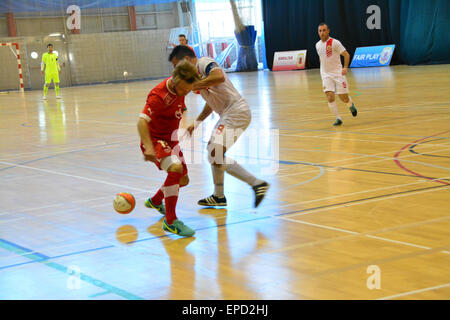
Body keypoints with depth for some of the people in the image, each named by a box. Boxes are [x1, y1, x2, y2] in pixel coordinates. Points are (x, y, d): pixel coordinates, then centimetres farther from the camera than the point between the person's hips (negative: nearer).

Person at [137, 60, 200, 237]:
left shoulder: (179, 86, -5)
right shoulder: (159, 95, -28)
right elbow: (142, 122, -38)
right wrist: (149, 148, -50)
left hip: (170, 139, 8)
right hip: (154, 140, -8)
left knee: (183, 179, 16)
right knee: (175, 168, -32)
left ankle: (155, 201, 45)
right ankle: (170, 221, -27)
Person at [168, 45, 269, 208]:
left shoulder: (204, 62, -10)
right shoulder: (197, 73, 20)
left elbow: (219, 77, -32)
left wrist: (192, 86, -26)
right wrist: (196, 123, 28)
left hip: (236, 112, -11)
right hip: (229, 114, 11)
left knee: (216, 155, -17)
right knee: (213, 148, 21)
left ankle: (258, 184, -16)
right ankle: (219, 196, 31)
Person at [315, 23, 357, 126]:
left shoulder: (335, 42, -10)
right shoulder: (318, 45, 7)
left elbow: (346, 55, -10)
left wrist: (345, 67, -22)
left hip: (338, 73, -3)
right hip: (326, 75, 3)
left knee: (344, 98, 0)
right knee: (330, 97, -14)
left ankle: (351, 105, 35)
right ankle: (338, 118, -4)